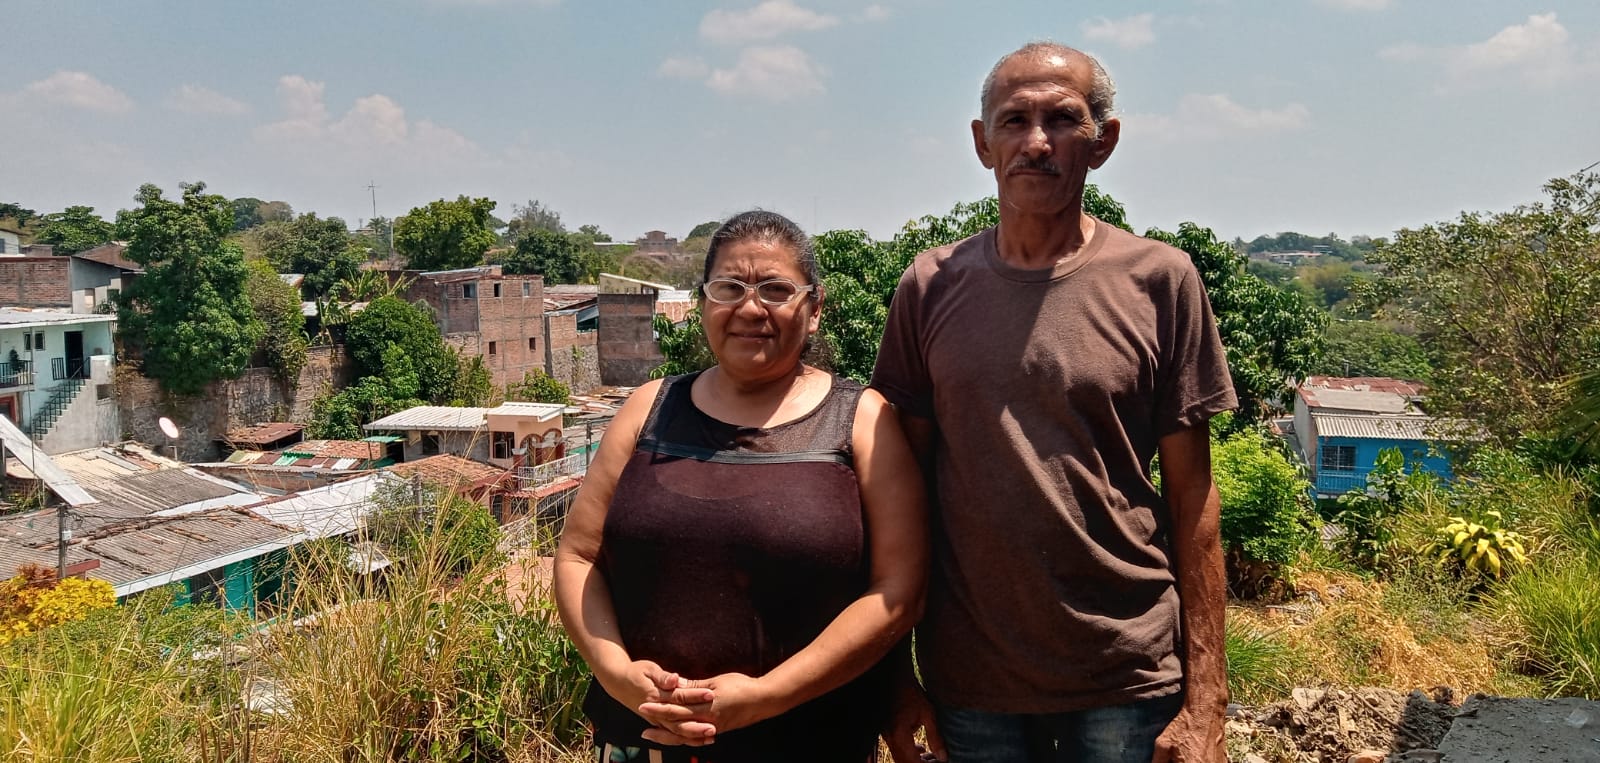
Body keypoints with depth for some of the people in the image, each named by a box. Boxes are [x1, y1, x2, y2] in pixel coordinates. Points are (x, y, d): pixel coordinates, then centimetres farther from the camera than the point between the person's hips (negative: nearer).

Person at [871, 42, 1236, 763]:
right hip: (969, 680, 2)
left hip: (1129, 678, -1)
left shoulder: (1159, 281, -4)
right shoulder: (930, 286, -1)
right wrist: (893, 672, 2)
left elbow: (1190, 496, -3)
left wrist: (1205, 699, -5)